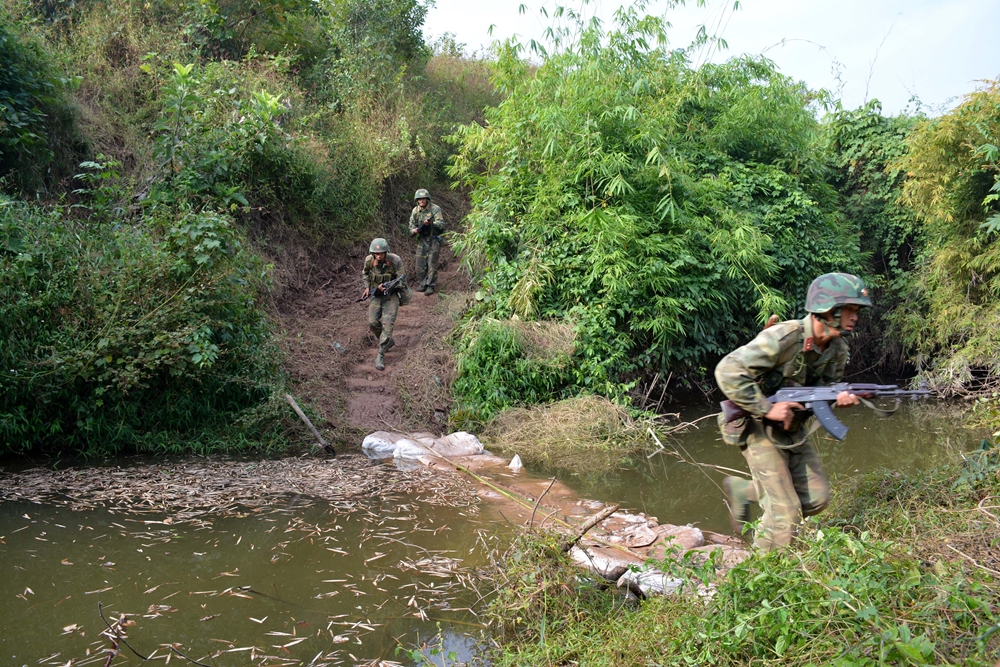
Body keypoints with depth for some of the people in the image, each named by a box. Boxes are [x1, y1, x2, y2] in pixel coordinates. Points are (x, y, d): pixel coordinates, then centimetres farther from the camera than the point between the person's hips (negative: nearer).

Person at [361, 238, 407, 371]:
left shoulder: (395, 261, -20)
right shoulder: (369, 260, -10)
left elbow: (402, 281, -15)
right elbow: (365, 273, 14)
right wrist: (367, 287, 1)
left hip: (391, 295, -3)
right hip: (376, 295, 3)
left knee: (387, 323, -15)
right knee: (373, 322, -8)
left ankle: (380, 356, -11)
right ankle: (388, 341, 20)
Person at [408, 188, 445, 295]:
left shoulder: (435, 209, -12)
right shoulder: (415, 210, 2)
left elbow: (441, 224, -20)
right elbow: (412, 224, 8)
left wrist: (431, 223, -39)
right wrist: (414, 230, -15)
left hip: (434, 239, -5)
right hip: (422, 239, 5)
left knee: (432, 263, -6)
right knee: (420, 263, 5)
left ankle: (431, 286, 0)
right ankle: (422, 284, 19)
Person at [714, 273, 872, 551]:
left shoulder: (838, 349, -1)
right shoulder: (783, 338, -27)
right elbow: (728, 371, -31)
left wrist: (840, 397, -16)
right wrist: (767, 409, -28)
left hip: (793, 429, 8)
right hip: (759, 428, -8)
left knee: (816, 499, 9)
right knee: (786, 513, -9)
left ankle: (743, 490, 26)